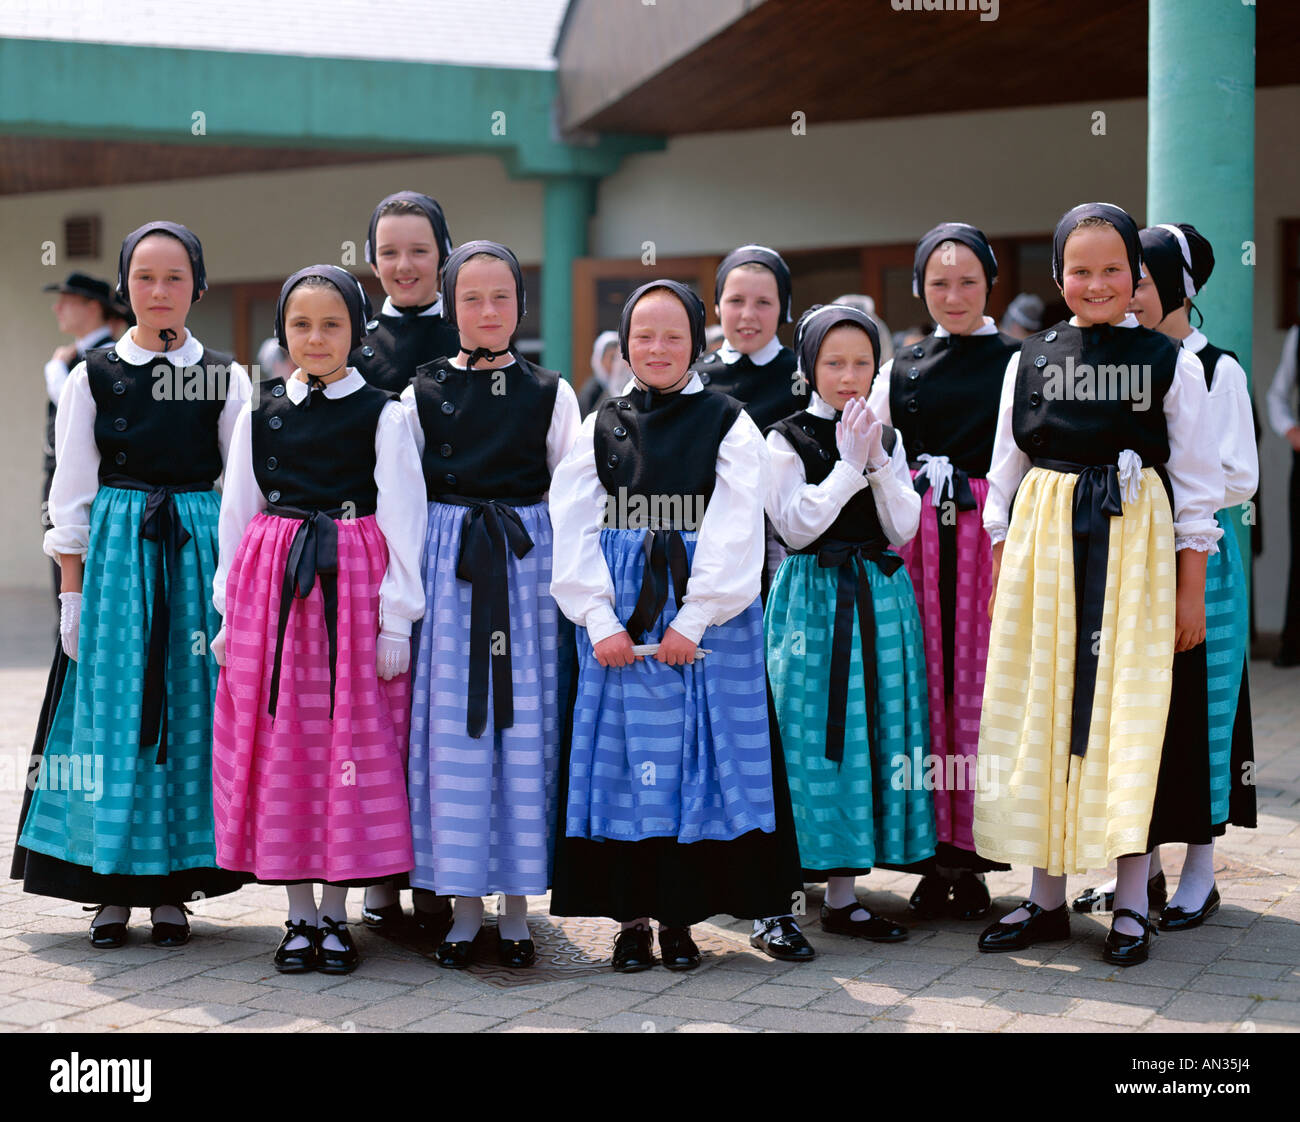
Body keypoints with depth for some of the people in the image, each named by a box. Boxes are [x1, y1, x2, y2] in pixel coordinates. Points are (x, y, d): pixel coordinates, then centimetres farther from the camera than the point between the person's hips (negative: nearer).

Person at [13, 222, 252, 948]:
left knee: (191, 706, 2)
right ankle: (113, 886, 9)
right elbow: (72, 498, 4)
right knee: (115, 707, 0)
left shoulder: (226, 378, 4)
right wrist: (74, 591, -1)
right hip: (115, 554, 0)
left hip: (199, 553, 0)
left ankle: (173, 887, 11)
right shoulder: (93, 376, 4)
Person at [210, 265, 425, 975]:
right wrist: (230, 610, 8)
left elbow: (403, 518, -2)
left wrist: (396, 619, -7)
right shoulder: (260, 414, 9)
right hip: (271, 589, 3)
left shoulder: (382, 414, 0)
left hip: (355, 586, -3)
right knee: (280, 746, 4)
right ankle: (299, 914, 14)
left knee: (353, 743, 0)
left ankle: (335, 914, 10)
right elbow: (236, 515, 12)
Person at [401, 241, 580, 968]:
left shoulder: (550, 393, 6)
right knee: (452, 728, 0)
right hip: (449, 567, 0)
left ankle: (518, 906, 9)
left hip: (527, 564, 0)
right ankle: (466, 905, 9)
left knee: (525, 723, 0)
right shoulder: (424, 392, 6)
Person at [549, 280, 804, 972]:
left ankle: (680, 917, 9)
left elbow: (735, 530, -5)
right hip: (617, 618, 2)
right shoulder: (602, 426, 10)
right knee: (623, 756, 2)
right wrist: (600, 620, -10)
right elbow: (574, 526, 2)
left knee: (696, 755, 0)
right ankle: (631, 918, 9)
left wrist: (693, 620, -14)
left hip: (706, 613, -2)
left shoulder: (727, 423, 4)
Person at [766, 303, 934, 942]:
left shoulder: (888, 439, 11)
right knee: (816, 736, -6)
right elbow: (795, 527, -11)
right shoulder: (787, 440, -1)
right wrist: (850, 465, -12)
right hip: (814, 598, -4)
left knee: (869, 730, 4)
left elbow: (903, 529, 2)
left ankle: (842, 895, 11)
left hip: (881, 601, 5)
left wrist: (877, 461, -10)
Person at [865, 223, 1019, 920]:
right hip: (913, 536, 2)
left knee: (976, 689, -3)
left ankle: (972, 857, 6)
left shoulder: (1018, 364, 6)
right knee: (921, 686, 0)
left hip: (989, 536, -2)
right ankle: (933, 857, 8)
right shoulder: (900, 369, 14)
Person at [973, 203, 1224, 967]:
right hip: (1044, 540, 3)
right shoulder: (1031, 360, 8)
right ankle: (1048, 897, 15)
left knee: (1128, 715, -5)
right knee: (1044, 712, 5)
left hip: (1134, 545, -3)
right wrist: (1000, 579, 7)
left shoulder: (1171, 363, 1)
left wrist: (1192, 590, -2)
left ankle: (1132, 902, 4)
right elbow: (1004, 480, 12)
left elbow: (1197, 487, 2)